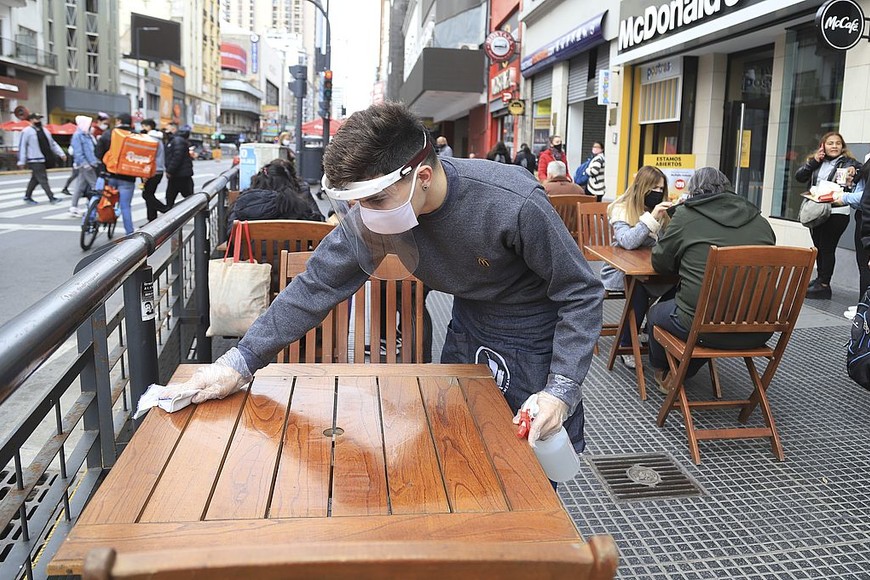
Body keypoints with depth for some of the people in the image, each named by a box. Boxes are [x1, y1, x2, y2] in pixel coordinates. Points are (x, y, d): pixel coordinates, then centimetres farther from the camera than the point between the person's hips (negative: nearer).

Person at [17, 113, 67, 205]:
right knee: (43, 179, -6)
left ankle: (27, 197, 25)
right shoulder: (27, 131, -6)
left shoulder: (44, 130, 15)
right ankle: (51, 198, -5)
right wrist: (21, 161, -9)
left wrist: (61, 153, 10)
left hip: (44, 160, 7)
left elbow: (53, 143, 19)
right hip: (35, 160, -7)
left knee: (35, 179, 14)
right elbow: (22, 146, -6)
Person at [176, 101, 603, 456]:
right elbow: (318, 286, -13)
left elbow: (582, 294, -23)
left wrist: (561, 390, -30)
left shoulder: (514, 204, -34)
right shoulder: (372, 213, -20)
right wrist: (240, 362, -16)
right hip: (468, 329, 5)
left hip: (534, 340, -4)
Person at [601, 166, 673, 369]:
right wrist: (651, 217, -31)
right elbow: (627, 242, -28)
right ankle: (626, 346, -17)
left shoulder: (661, 210, 6)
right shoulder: (622, 209, -11)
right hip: (621, 270, -4)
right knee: (639, 290, -36)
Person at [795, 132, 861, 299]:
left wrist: (854, 172, -33)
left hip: (836, 213, -5)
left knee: (827, 249, -2)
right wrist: (813, 161, -5)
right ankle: (819, 279, 25)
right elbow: (799, 177, 5)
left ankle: (824, 285, 3)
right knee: (818, 248, 14)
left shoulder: (848, 162, -2)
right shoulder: (816, 163, 12)